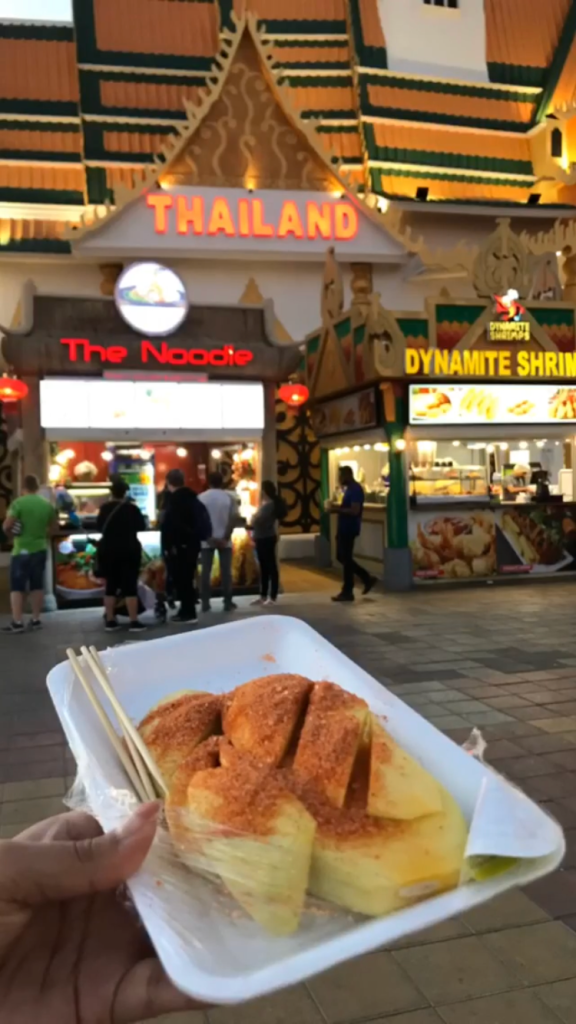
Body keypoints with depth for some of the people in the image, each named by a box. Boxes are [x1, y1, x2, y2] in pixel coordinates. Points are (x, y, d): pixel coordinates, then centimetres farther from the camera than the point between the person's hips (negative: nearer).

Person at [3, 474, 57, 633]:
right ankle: (36, 620, 16)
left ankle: (17, 622, -3)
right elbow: (54, 525, 14)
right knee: (37, 586, 12)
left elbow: (7, 525, -19)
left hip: (22, 550, -5)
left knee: (17, 587, 1)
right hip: (41, 549, 5)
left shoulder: (19, 503, -14)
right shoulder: (47, 504, 4)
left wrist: (10, 533, 2)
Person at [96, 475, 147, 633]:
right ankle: (134, 622, -4)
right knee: (130, 586, -3)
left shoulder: (105, 508, 0)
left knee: (111, 586, 9)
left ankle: (110, 621, 11)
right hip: (129, 551, -3)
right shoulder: (132, 508, -8)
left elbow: (99, 527, 11)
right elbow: (142, 526, 3)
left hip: (107, 551, 3)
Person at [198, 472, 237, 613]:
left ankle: (205, 603, 5)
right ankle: (228, 602, 5)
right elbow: (232, 519, -9)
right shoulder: (229, 497, -1)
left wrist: (208, 538, -6)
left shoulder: (201, 497, -1)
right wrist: (226, 538, -9)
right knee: (226, 571, 4)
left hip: (207, 541, 0)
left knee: (206, 571, 5)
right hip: (224, 540, 0)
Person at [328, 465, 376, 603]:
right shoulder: (350, 488, 15)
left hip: (349, 529, -10)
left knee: (346, 559, -3)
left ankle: (347, 592, 5)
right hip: (344, 528, 10)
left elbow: (354, 511, -25)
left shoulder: (355, 490, -17)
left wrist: (337, 509, -20)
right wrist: (337, 508, 7)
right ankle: (367, 578, 21)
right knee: (342, 558, 15)